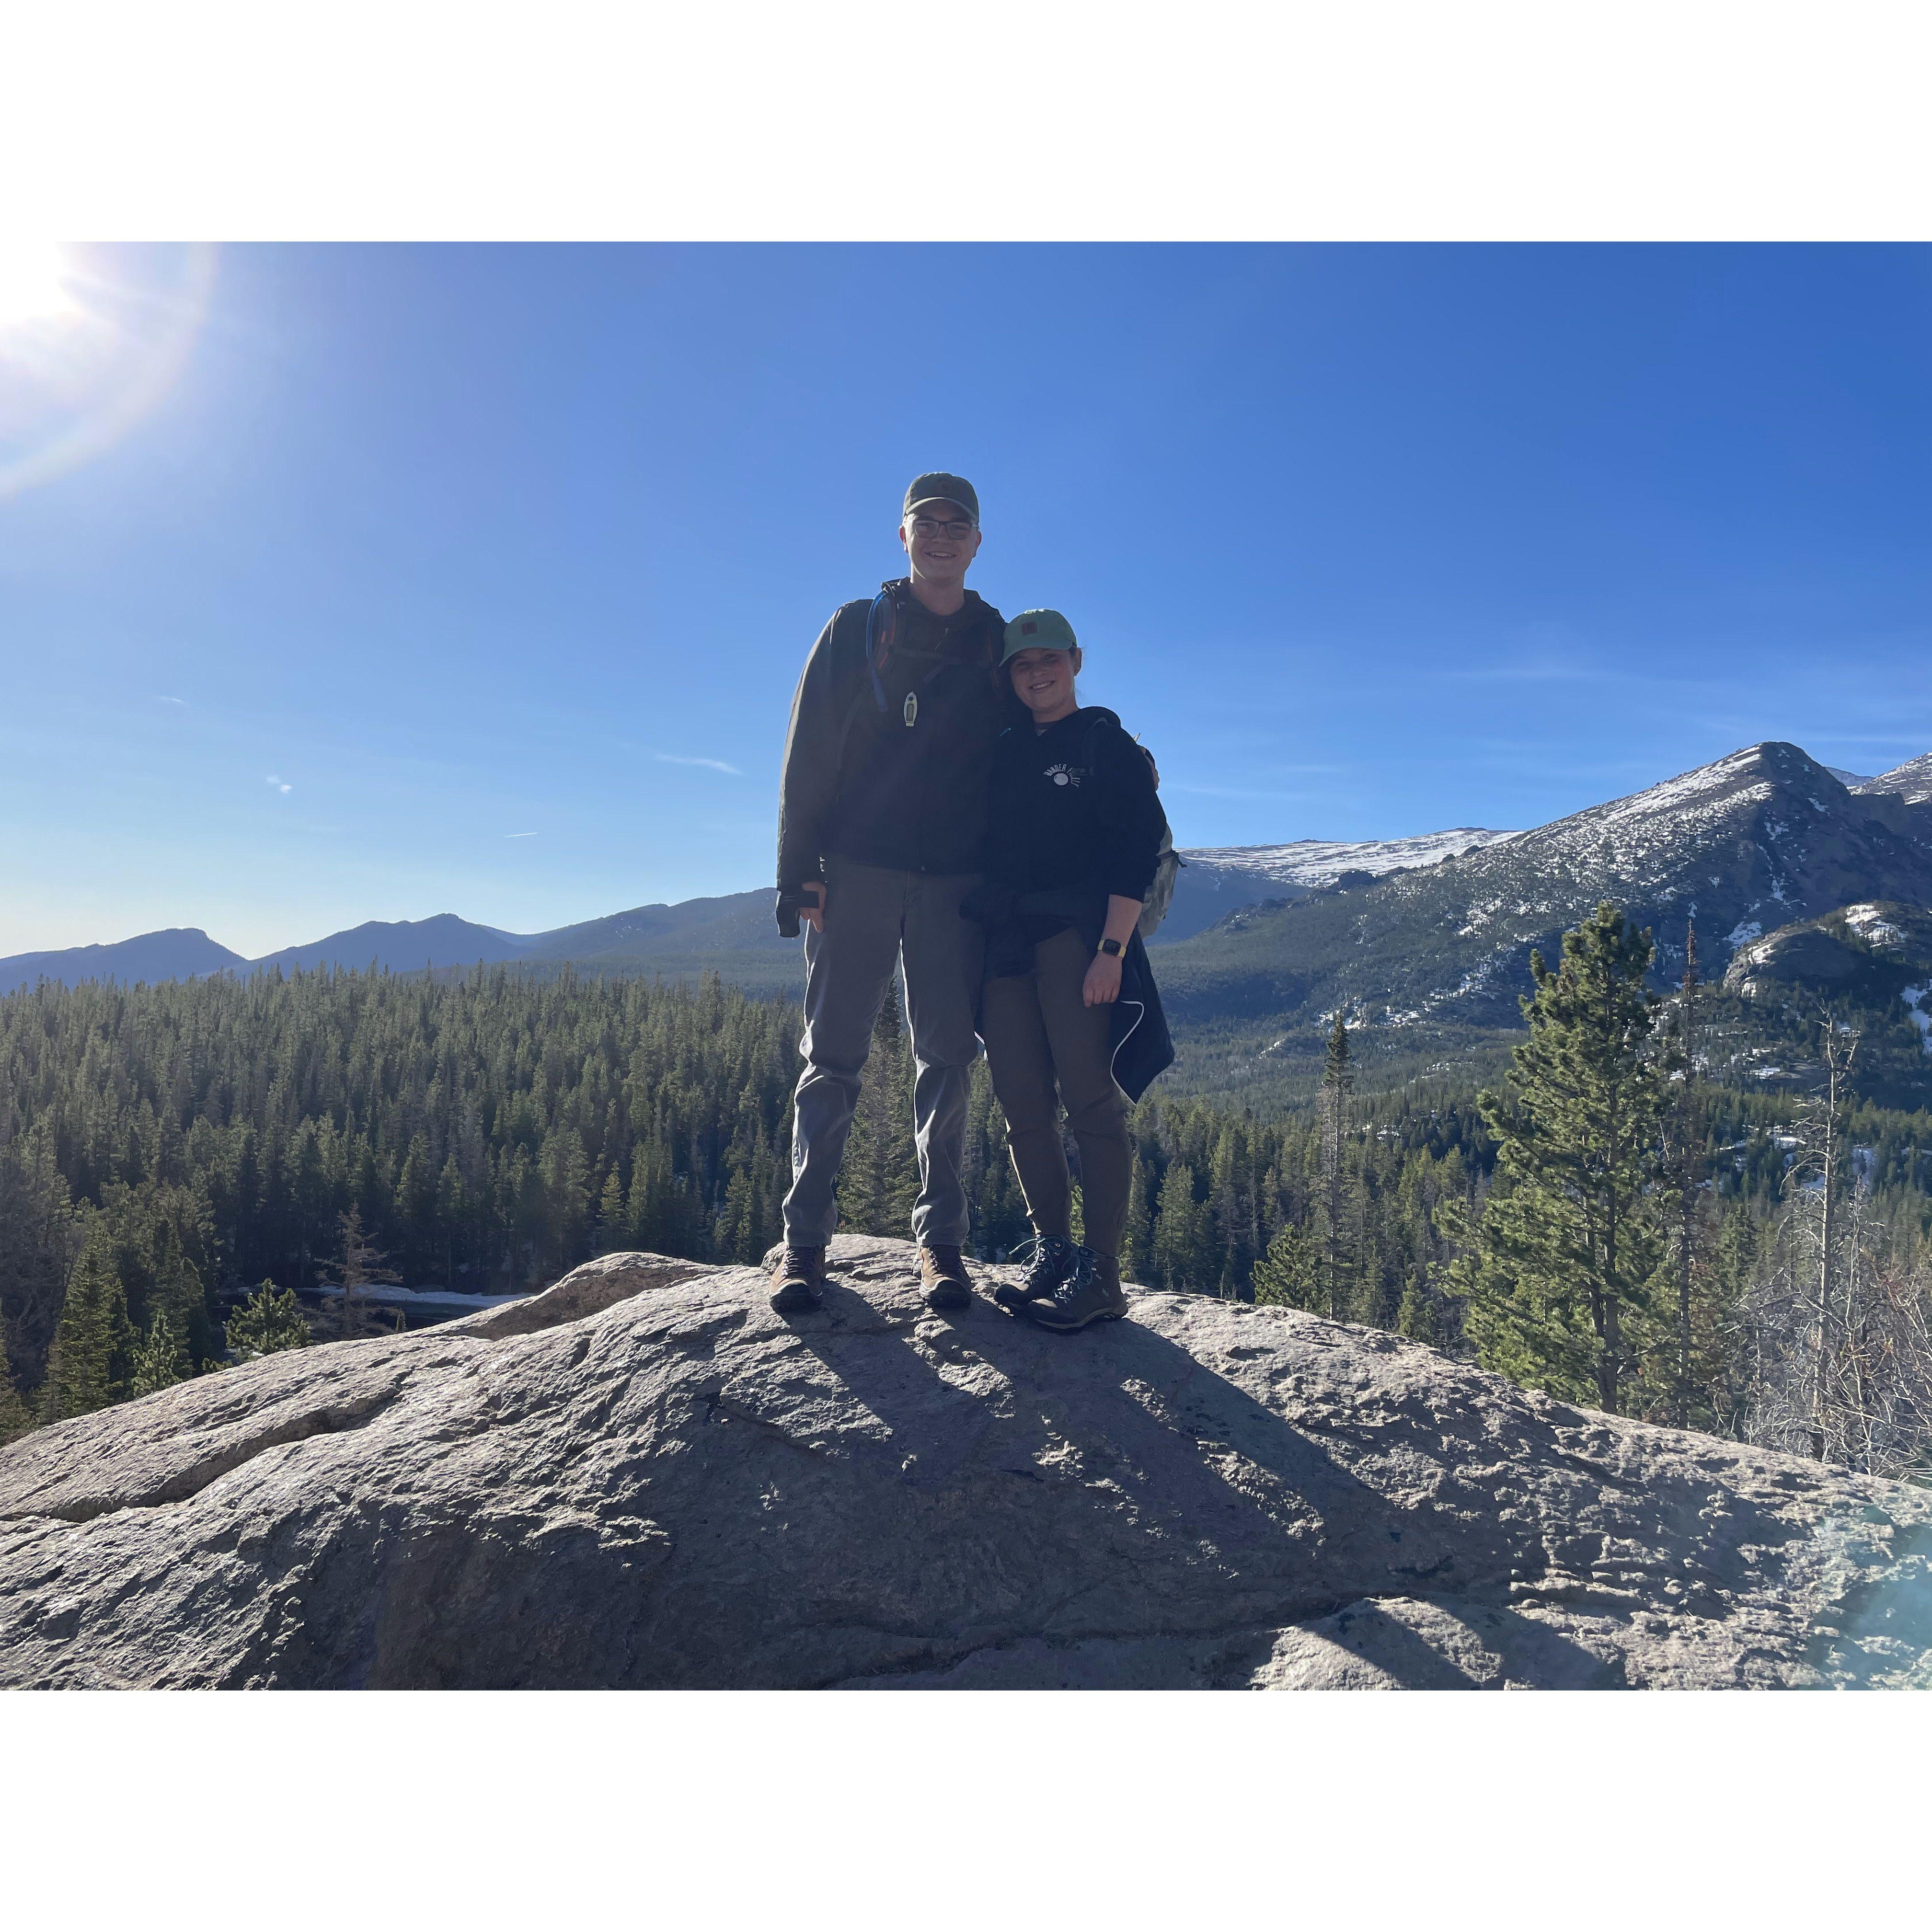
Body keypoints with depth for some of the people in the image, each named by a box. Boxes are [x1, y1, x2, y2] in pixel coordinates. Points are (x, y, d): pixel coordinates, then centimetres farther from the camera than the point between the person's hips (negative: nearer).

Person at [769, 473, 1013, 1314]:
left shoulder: (998, 643, 12)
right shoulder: (855, 629, 8)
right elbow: (808, 755, 3)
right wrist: (799, 870, -6)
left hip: (955, 883, 1)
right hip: (854, 872, -1)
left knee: (946, 1060, 1)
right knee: (833, 1055, -1)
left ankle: (940, 1239, 9)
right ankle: (805, 1239, 4)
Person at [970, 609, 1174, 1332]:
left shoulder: (1108, 745, 4)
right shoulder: (1003, 753, 20)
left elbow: (1137, 853, -5)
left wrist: (1111, 949, -15)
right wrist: (979, 937, 8)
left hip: (1076, 937, -5)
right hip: (1005, 941, 6)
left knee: (1090, 1101, -8)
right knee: (1023, 1106, 4)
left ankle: (1102, 1276, -4)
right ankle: (1051, 1253, 14)